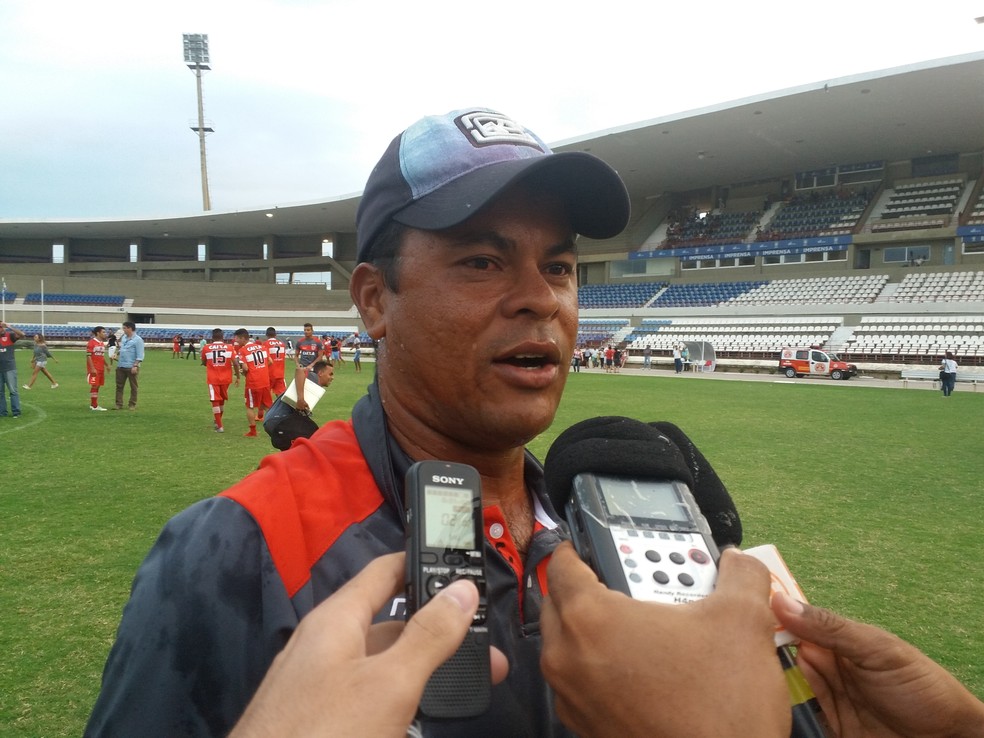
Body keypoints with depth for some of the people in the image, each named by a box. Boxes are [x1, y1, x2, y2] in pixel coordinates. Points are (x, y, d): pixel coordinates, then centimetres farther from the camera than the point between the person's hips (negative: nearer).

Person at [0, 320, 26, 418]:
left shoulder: (10, 335, -3)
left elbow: (22, 335, -19)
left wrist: (10, 327, -22)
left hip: (9, 368, -4)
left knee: (13, 390, -2)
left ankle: (16, 412, 1)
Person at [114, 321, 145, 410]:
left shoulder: (138, 340, -10)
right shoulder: (123, 338, 13)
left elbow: (140, 355, -14)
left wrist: (135, 366, -20)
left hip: (131, 367, -7)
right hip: (121, 366, 7)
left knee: (133, 387, 3)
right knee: (119, 386, 7)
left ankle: (132, 405, 11)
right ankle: (118, 404, 12)